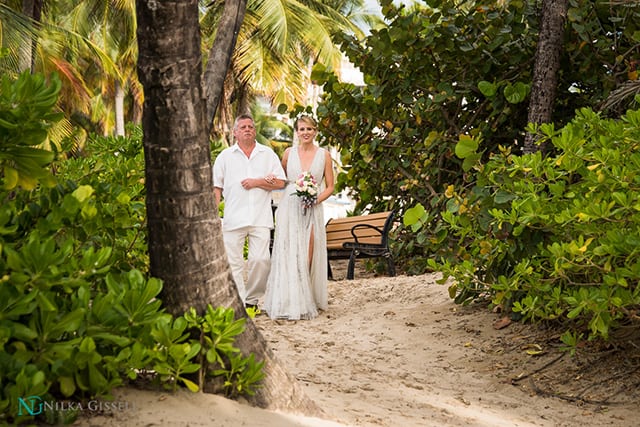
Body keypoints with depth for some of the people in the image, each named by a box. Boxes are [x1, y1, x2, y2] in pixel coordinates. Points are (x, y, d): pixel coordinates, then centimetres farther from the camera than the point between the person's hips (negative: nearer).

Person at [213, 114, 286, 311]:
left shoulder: (268, 154, 13)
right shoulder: (225, 156, 13)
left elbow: (280, 182, 7)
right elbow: (216, 187, 10)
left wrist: (257, 182, -5)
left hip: (260, 218, 0)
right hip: (233, 218, 0)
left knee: (260, 259, -7)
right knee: (233, 261, -4)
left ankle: (252, 300, 10)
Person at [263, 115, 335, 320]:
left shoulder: (324, 154, 6)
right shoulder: (289, 153, 8)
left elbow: (330, 186, 7)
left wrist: (316, 199, -8)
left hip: (312, 210, 0)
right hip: (289, 208, 0)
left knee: (308, 257, -3)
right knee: (288, 254, -6)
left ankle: (308, 301, 6)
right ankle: (290, 302, -2)